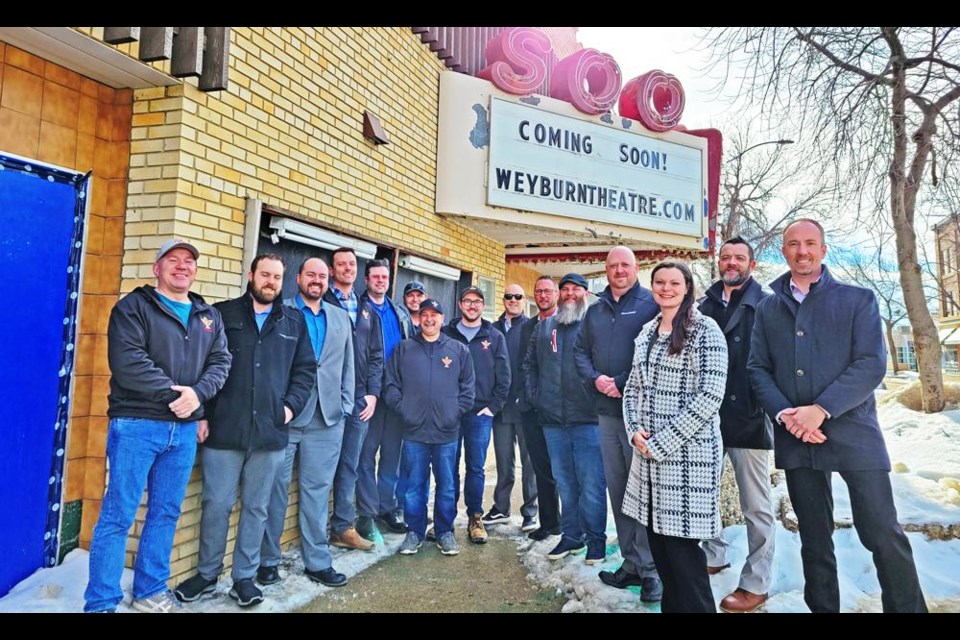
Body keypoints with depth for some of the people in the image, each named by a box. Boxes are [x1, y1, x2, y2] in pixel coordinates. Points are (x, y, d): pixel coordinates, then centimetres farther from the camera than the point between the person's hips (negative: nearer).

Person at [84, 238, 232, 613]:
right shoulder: (134, 307, -2)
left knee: (166, 513, 13)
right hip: (136, 424, -5)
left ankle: (151, 592, 27)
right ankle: (100, 603, 11)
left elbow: (220, 362, 6)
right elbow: (128, 362, -15)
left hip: (185, 429, 5)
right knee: (118, 515, 0)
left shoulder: (209, 316, 14)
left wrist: (198, 393, -12)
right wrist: (173, 394, -17)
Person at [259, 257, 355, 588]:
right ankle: (268, 560, 21)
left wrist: (346, 406, 7)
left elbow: (348, 365, 14)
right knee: (275, 489, 7)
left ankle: (318, 561, 19)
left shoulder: (341, 317, 14)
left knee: (317, 491, 9)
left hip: (327, 419, 3)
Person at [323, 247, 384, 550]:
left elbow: (376, 355, 14)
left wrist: (372, 393, 4)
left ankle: (343, 527, 18)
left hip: (359, 399, 5)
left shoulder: (367, 311, 17)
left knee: (349, 465, 9)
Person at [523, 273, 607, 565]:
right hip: (553, 419, 5)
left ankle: (595, 539, 13)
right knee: (564, 482, 13)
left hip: (588, 418, -4)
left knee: (591, 483, -1)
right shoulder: (544, 327, 16)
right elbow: (529, 363, 21)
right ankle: (571, 536, 25)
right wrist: (535, 395, 12)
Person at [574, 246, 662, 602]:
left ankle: (651, 569, 9)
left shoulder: (651, 305, -2)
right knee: (617, 490, 10)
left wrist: (624, 384, -15)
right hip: (606, 411, 6)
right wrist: (595, 378, -5)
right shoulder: (595, 310, 15)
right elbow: (580, 351, 14)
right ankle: (631, 563, 21)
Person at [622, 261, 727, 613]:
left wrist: (661, 442, -15)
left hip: (687, 453, -6)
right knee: (659, 543, 13)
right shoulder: (647, 332, 12)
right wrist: (636, 431, -3)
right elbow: (633, 388, 15)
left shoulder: (705, 330, -8)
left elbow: (709, 396, -15)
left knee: (682, 548, -1)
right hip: (648, 452, 6)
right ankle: (671, 606, 29)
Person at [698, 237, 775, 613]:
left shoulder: (767, 305, -5)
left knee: (755, 506, 6)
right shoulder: (705, 305, 11)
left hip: (749, 417, -5)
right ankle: (713, 556, 37)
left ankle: (756, 584, 19)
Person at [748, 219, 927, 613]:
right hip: (796, 438, 3)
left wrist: (820, 410, -17)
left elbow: (872, 365, -7)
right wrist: (784, 414, -11)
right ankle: (822, 607, 26)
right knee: (814, 537, 13)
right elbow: (757, 369, 6)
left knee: (883, 534, -2)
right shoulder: (768, 309, 10)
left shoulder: (858, 299, 3)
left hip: (852, 433, -2)